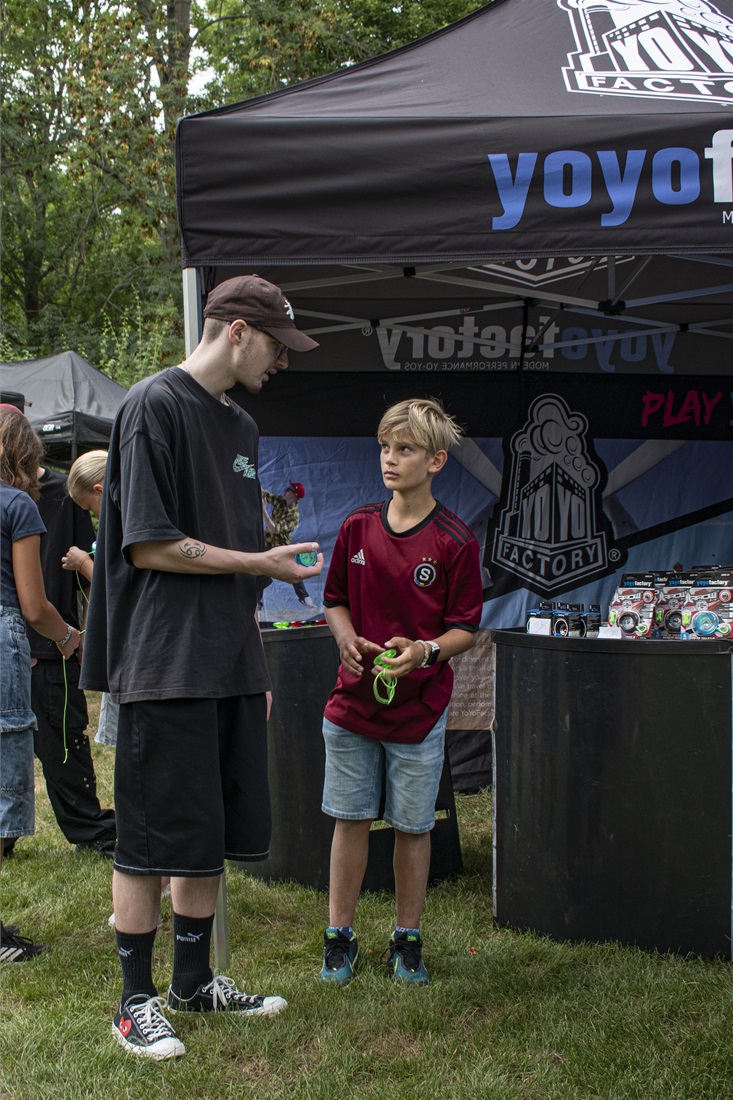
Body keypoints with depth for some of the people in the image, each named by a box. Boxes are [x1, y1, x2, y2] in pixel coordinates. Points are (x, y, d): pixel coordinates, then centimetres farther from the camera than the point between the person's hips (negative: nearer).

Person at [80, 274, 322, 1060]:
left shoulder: (241, 426, 17)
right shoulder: (155, 406, -9)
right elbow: (148, 546, -15)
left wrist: (255, 661, 18)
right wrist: (259, 563, -11)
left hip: (229, 668, 8)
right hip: (165, 667, -8)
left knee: (211, 839, 13)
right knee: (150, 842, 0)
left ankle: (193, 983, 27)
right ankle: (136, 1001, 13)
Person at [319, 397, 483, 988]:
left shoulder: (455, 541, -8)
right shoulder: (358, 527, 2)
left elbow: (466, 629, -5)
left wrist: (424, 650, -23)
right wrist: (347, 639, -7)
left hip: (419, 709, -3)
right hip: (353, 699, 3)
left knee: (413, 827, 7)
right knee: (350, 819, 9)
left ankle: (408, 941, 24)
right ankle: (340, 937, 22)